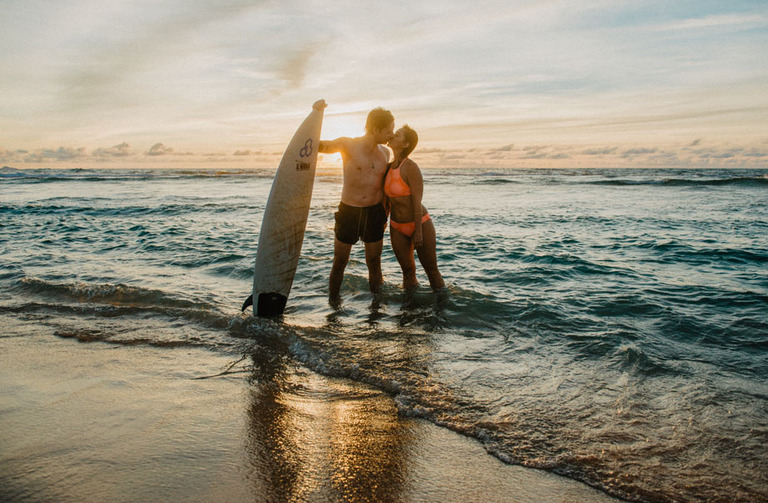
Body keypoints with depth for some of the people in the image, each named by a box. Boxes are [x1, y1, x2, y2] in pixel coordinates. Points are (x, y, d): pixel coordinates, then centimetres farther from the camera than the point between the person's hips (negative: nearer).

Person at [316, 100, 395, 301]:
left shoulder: (384, 152, 4)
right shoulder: (348, 145, -10)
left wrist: (385, 214, 17)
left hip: (374, 213, 3)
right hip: (348, 212, -3)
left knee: (374, 262, 11)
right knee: (339, 262, 8)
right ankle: (333, 302, 24)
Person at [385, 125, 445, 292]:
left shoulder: (411, 167, -18)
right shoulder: (390, 167, 3)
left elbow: (417, 201, -19)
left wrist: (418, 232, -19)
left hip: (420, 224, -6)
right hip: (397, 228, 6)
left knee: (431, 269, 4)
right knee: (408, 272, 9)